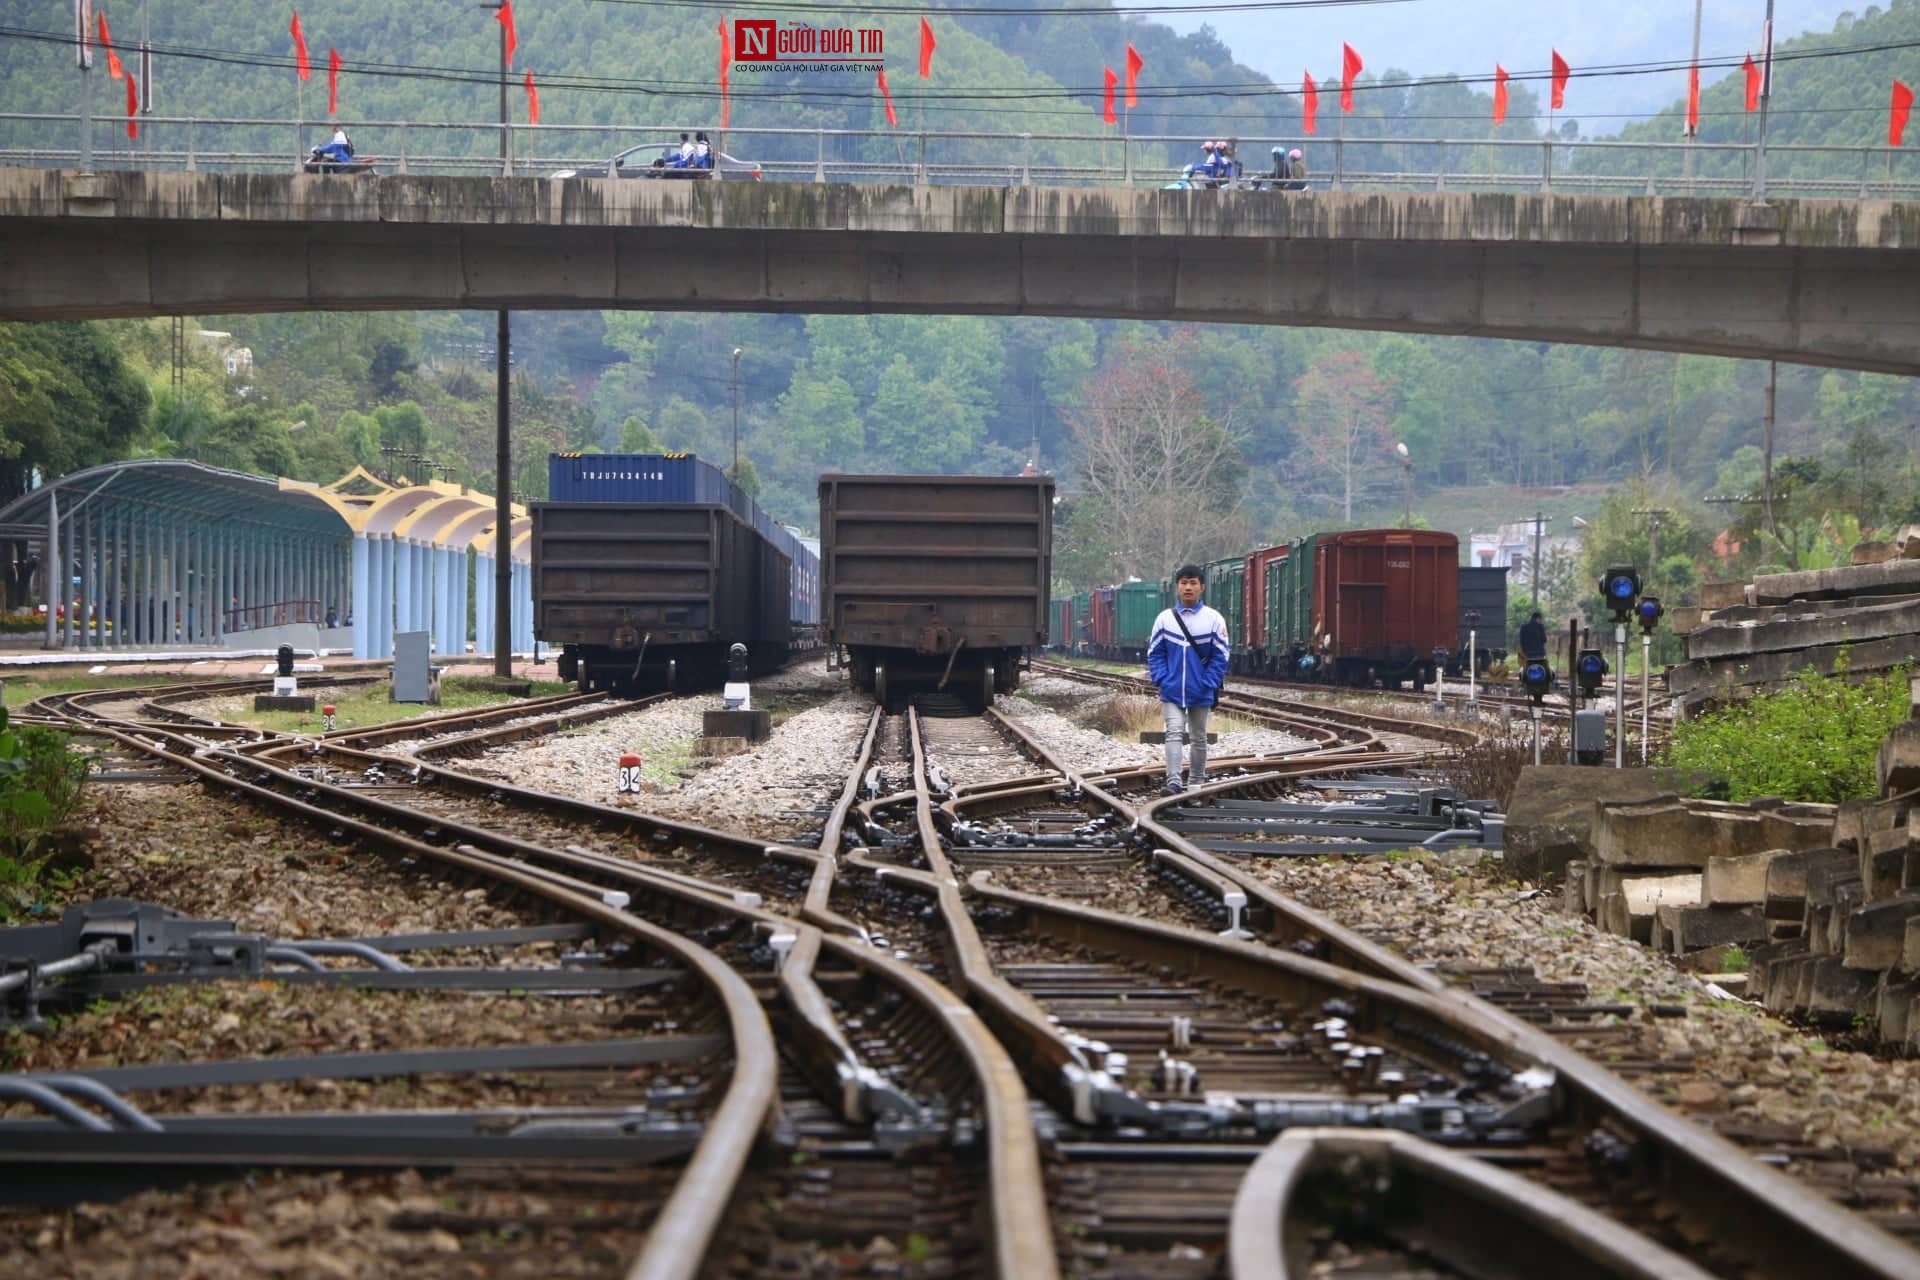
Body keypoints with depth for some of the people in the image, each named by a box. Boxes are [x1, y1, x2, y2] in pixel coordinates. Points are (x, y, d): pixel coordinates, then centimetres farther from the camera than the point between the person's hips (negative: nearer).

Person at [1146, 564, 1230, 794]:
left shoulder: (1213, 619, -5)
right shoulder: (1165, 618, -2)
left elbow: (1220, 656, -4)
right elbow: (1155, 653, 3)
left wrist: (1209, 684, -11)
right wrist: (1162, 679, -9)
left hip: (1200, 693, 0)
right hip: (1172, 691, 0)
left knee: (1198, 737, 12)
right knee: (1174, 732, -13)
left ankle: (1195, 781, 24)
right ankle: (1173, 780, -20)